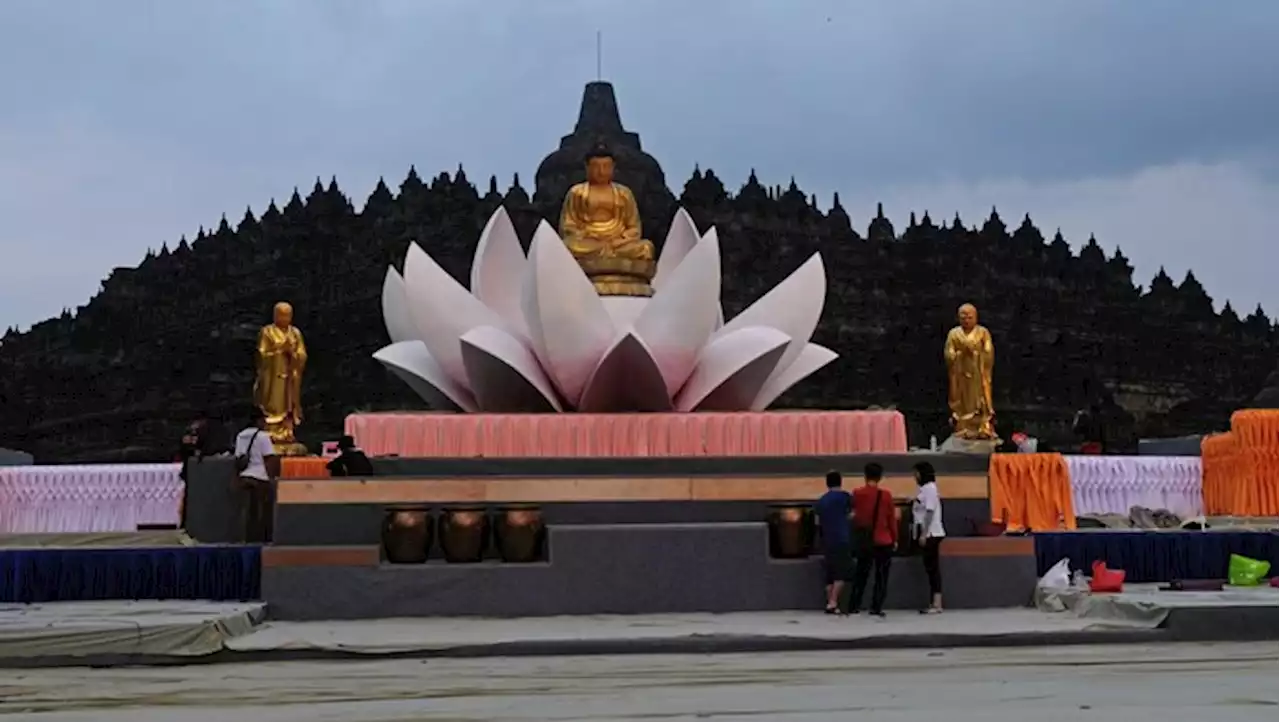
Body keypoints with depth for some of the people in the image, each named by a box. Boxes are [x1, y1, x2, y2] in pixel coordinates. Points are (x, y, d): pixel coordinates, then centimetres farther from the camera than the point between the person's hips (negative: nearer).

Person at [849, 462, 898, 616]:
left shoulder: (857, 494, -3)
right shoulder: (886, 495, -8)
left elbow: (855, 515, 6)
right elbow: (891, 519, -3)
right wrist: (895, 539, 7)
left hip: (864, 541, 3)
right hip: (883, 541, -3)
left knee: (861, 574, 15)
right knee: (881, 576, 6)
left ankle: (853, 607, 14)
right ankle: (876, 608, 1)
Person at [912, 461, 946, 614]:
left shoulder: (930, 488, -11)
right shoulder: (924, 488, 16)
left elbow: (930, 512, -18)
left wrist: (924, 534, -21)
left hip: (930, 534, -9)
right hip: (926, 534, 9)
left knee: (933, 567, -9)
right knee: (930, 568, 9)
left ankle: (937, 604, -9)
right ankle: (934, 603, 12)